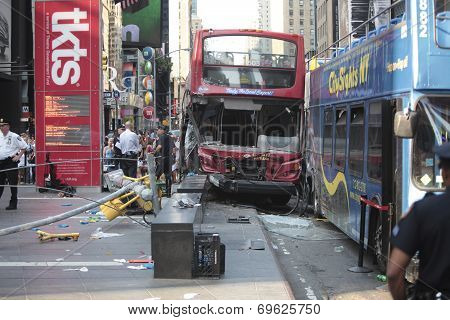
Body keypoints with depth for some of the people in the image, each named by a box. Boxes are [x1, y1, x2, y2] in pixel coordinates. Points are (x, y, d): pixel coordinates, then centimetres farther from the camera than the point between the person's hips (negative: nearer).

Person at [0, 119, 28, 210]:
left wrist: (18, 156, -11)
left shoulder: (14, 136, -6)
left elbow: (24, 147, -5)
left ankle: (13, 204, 4)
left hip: (10, 162, -6)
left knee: (13, 183, -2)